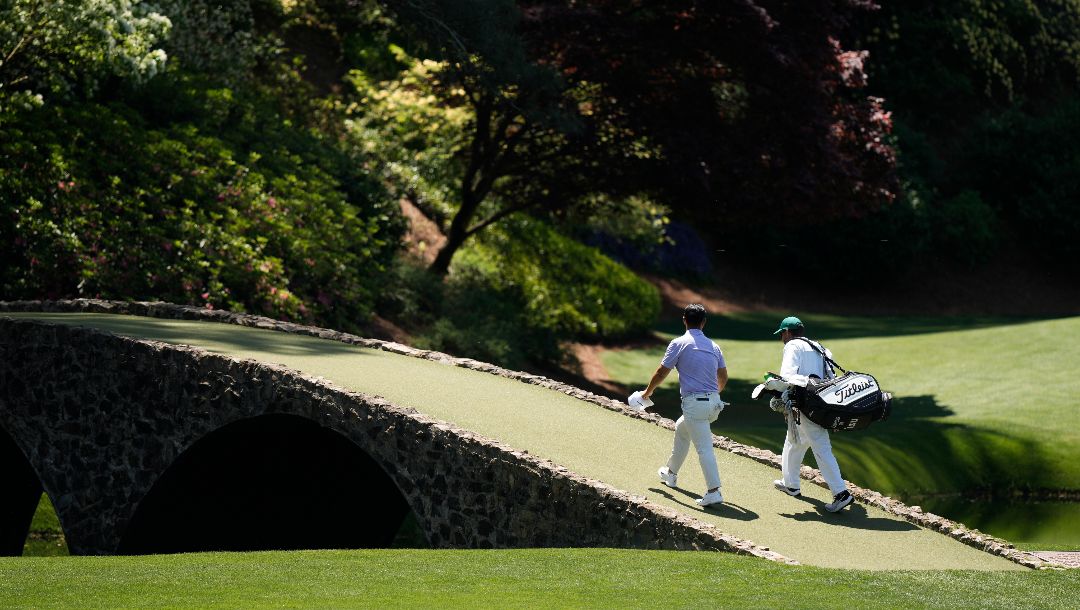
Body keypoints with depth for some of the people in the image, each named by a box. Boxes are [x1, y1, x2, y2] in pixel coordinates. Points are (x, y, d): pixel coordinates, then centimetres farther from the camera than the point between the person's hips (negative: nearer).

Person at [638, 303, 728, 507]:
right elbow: (723, 377, 17)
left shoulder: (679, 343, -5)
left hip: (694, 403, -7)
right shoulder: (713, 346, 11)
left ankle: (714, 491, -16)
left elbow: (661, 372, -2)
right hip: (714, 403, 7)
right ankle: (671, 474, 41)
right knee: (681, 429, 28)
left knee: (704, 448, -9)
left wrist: (647, 392, 14)